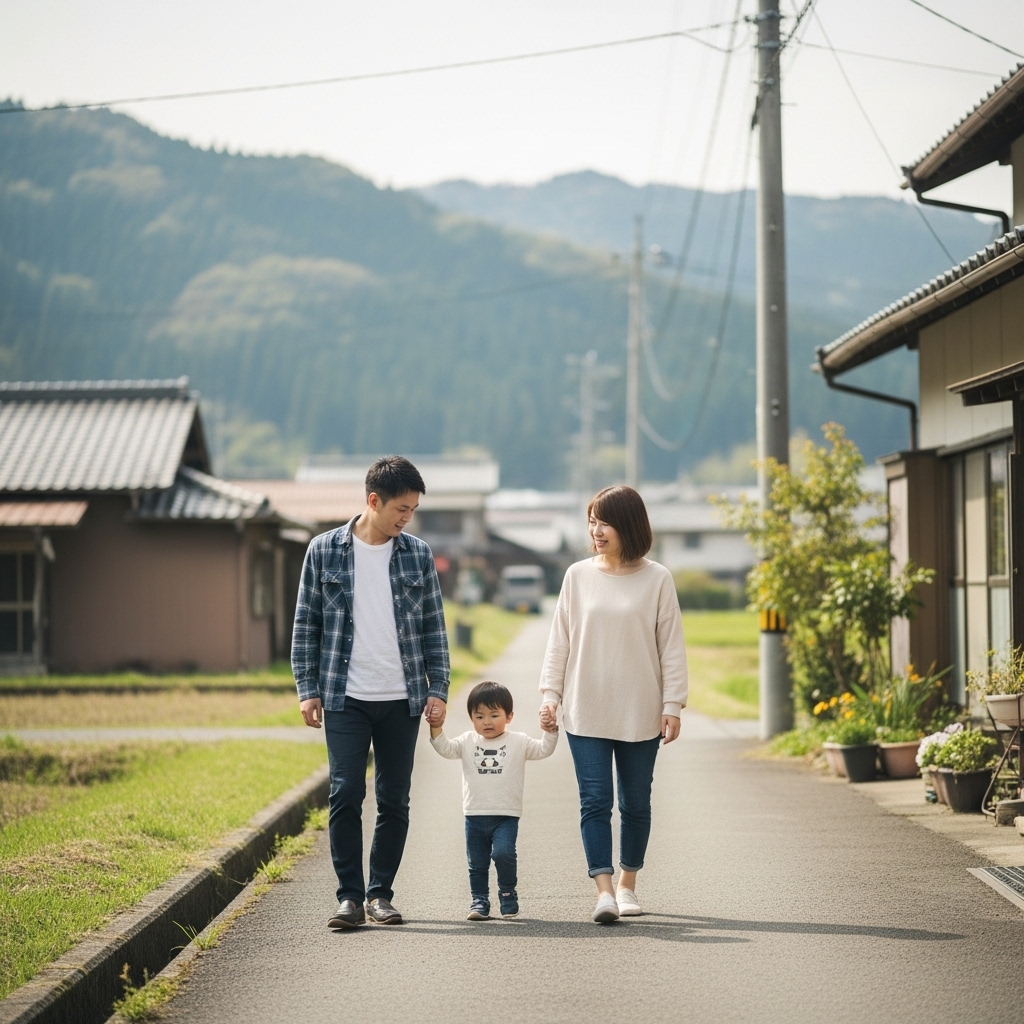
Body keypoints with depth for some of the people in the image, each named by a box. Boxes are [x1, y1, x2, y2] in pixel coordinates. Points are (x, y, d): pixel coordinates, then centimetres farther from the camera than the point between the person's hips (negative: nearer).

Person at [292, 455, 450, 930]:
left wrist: (438, 689, 2)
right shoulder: (324, 550, 1)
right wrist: (307, 690, -1)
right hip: (345, 698, -2)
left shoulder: (417, 555, 5)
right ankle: (350, 895, 1)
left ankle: (381, 894, 16)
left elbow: (434, 627, 9)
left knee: (394, 800, 5)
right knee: (346, 794, -8)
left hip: (402, 699, 2)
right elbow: (306, 624, 5)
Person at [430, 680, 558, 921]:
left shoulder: (518, 742, 3)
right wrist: (436, 728, -18)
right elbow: (446, 748, -3)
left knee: (503, 853, -21)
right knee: (477, 864, 7)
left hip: (506, 815, -3)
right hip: (475, 815, 3)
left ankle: (508, 893, -1)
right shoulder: (468, 742, 7)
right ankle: (479, 900, 19)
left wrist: (550, 732, -18)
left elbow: (543, 750, -2)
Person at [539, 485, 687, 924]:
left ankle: (627, 885, 24)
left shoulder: (657, 579, -1)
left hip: (640, 714, 0)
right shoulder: (578, 575, 3)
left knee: (635, 803, 10)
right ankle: (604, 891, -9)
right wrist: (550, 694, 0)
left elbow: (671, 647, 0)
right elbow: (559, 641, 6)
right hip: (585, 711, 0)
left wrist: (672, 705, -4)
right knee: (595, 801, -7)